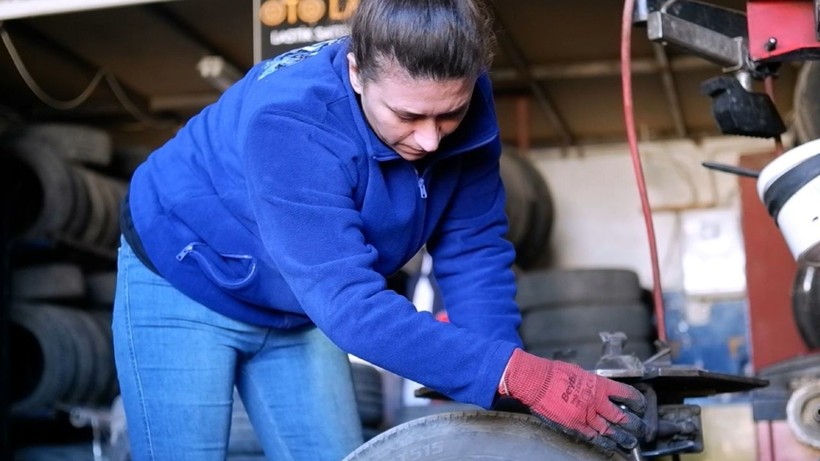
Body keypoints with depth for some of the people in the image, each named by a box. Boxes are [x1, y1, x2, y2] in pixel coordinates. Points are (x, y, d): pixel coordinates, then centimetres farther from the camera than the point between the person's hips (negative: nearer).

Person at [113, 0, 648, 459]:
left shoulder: (463, 108, -20)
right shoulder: (289, 121, -38)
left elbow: (473, 250, -14)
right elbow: (348, 301, -42)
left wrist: (500, 399, -27)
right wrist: (520, 376, -48)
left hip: (299, 309, 5)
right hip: (183, 286, -5)